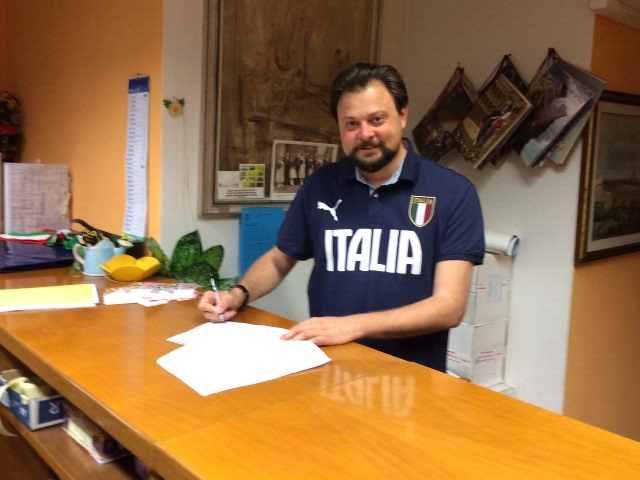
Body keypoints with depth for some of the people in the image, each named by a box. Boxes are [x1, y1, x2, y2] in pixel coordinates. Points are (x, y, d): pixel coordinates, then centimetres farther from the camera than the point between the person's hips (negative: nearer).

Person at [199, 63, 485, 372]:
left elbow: (449, 307, -10)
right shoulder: (321, 185, 5)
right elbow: (278, 259, 17)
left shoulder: (453, 192, -5)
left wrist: (353, 325, -20)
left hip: (412, 375, -2)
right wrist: (239, 294, -2)